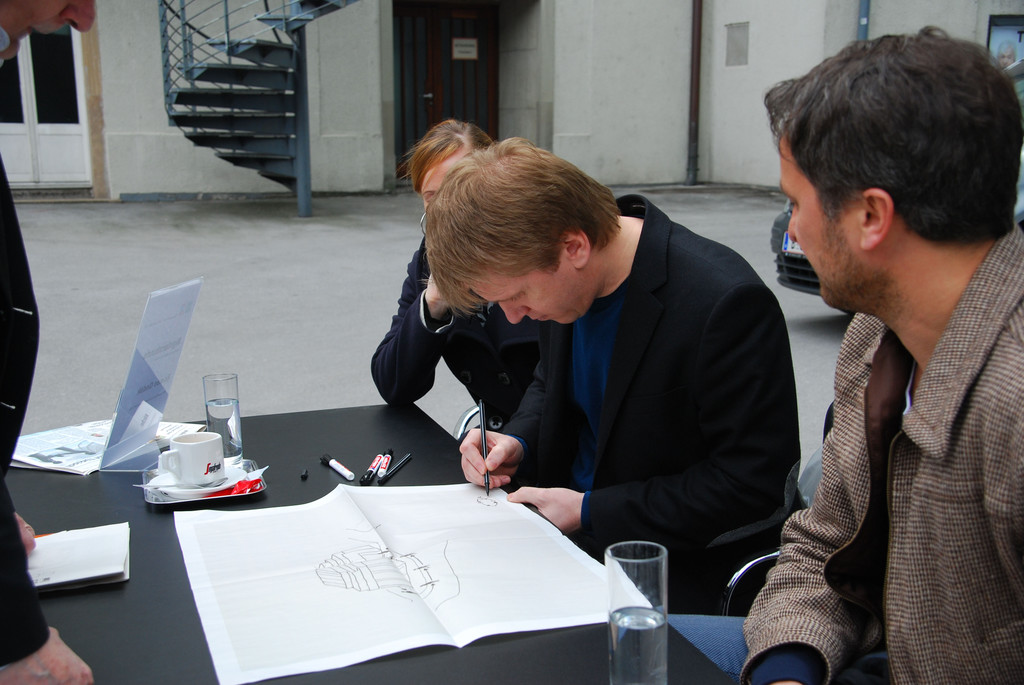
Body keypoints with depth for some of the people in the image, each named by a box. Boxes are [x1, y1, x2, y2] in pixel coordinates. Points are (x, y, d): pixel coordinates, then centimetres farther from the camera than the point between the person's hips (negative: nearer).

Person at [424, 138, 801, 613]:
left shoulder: (727, 303, -26)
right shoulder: (561, 279, -2)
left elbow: (753, 482, -21)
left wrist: (590, 512, -19)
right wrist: (518, 443, -4)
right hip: (571, 525, 7)